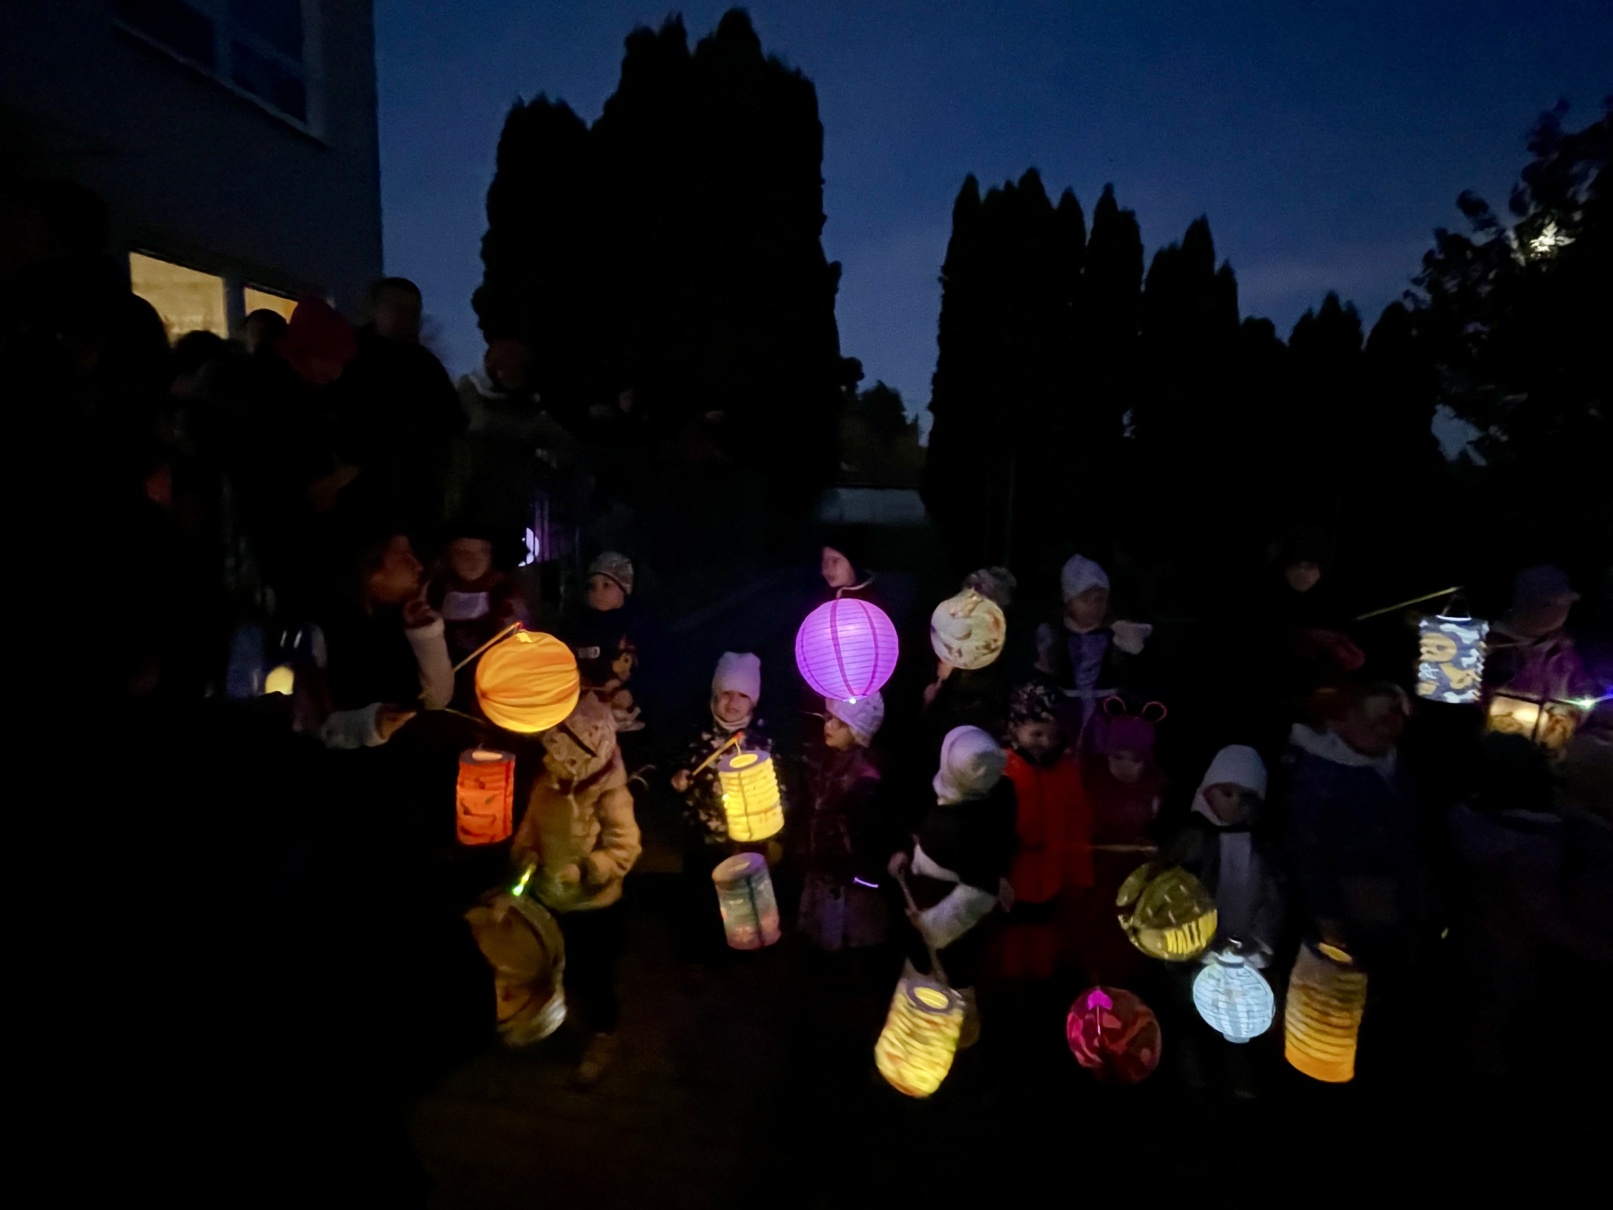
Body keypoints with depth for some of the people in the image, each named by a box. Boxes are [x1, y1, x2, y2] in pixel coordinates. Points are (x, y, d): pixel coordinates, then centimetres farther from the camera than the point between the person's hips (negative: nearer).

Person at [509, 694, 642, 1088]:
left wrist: (583, 871, -35)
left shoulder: (610, 797, -27)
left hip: (593, 904, -6)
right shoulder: (547, 782, -9)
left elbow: (624, 850, -26)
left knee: (593, 974, 10)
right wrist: (526, 853, -13)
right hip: (549, 898, 6)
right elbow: (531, 824, 5)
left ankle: (602, 1037, 34)